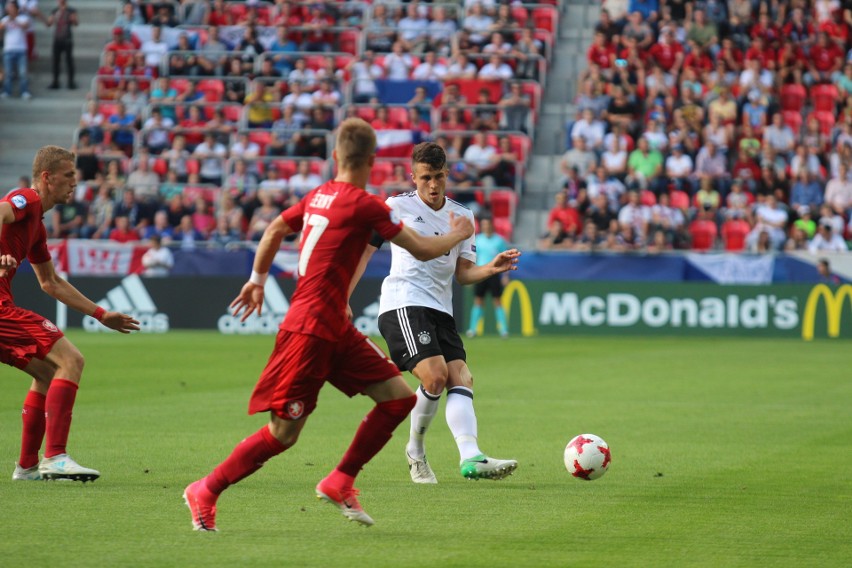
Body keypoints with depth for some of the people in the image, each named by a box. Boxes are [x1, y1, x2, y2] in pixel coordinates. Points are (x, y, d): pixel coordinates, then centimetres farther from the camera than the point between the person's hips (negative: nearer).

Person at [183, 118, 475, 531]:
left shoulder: (318, 196, 9)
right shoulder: (363, 204, -14)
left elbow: (275, 230, 20)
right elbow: (422, 250, -7)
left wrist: (257, 280, 31)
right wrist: (457, 235, 11)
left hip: (335, 329, 9)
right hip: (310, 330, -9)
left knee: (399, 397, 4)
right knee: (283, 434, -5)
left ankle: (340, 482, 11)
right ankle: (206, 492, 9)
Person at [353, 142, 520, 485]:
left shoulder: (462, 216, 15)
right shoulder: (397, 207, 2)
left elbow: (463, 273, 15)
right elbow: (364, 250, 8)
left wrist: (491, 268, -6)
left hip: (441, 309, 6)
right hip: (404, 304, -6)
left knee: (461, 379, -12)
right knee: (435, 375, -21)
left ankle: (471, 458, -24)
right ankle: (415, 452, 0)